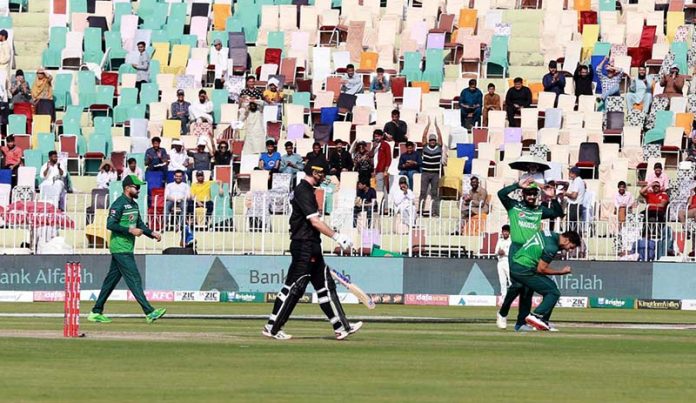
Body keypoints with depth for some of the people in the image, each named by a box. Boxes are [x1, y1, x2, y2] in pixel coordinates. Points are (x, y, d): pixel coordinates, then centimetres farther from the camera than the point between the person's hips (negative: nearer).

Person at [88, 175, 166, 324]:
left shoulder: (133, 205, 17)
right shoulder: (119, 204, -13)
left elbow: (139, 224, 23)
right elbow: (111, 224, -20)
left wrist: (152, 233, 7)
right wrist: (130, 230, -22)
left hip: (127, 248, 10)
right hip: (120, 248, -10)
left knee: (112, 279, 12)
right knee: (134, 278, -13)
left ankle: (96, 312, 18)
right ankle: (149, 312, -18)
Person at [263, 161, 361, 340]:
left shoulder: (305, 190, 16)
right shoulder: (304, 191, -15)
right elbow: (315, 221, -22)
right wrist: (337, 237, -23)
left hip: (311, 247, 11)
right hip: (304, 246, -11)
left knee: (326, 285, 9)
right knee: (294, 287, -7)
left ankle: (341, 327, 10)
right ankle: (272, 327, -1)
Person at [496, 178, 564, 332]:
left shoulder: (540, 210, 15)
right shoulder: (514, 206, 5)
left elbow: (559, 213, 9)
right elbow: (501, 193, -10)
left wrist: (553, 198, -3)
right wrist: (518, 185, -13)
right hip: (517, 248, -4)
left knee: (528, 287, 1)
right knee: (517, 284, -15)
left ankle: (521, 323, 5)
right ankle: (502, 313, 5)